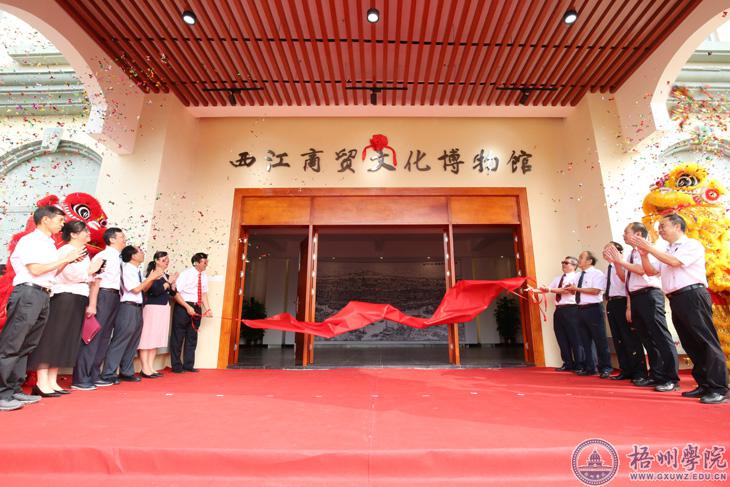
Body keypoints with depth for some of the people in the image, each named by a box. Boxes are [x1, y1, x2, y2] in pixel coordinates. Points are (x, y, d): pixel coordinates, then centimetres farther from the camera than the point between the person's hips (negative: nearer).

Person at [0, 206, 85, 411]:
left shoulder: (49, 245, 18)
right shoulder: (30, 240, -5)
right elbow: (36, 270, -14)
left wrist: (68, 261, 9)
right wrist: (65, 258, -10)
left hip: (43, 296, 8)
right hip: (28, 293, -8)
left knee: (27, 346, 10)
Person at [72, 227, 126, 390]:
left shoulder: (117, 258, 16)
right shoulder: (104, 256, -9)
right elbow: (95, 280, -16)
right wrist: (92, 305, -21)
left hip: (114, 297, 9)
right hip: (103, 296, -9)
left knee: (104, 338, 13)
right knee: (93, 336, -5)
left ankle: (94, 376, 23)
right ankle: (80, 379, 4)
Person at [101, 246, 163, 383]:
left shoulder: (137, 270, 14)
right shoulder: (127, 268, -11)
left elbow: (143, 289, 15)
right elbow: (135, 289, -15)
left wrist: (152, 279, 2)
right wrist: (150, 278, -11)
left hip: (137, 308, 9)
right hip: (128, 308, -9)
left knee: (133, 342, 13)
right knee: (120, 341, -4)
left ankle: (126, 372, 23)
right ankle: (108, 374, 6)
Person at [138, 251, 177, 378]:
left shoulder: (166, 276, 14)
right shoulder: (152, 274, -6)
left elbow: (172, 293, 14)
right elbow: (155, 291, -18)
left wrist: (173, 283, -1)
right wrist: (169, 282, -9)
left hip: (164, 309, 8)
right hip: (153, 308, -7)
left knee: (156, 338, 9)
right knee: (148, 337, -4)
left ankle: (151, 368, 15)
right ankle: (145, 369, 1)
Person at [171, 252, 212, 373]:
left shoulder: (204, 276, 6)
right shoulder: (186, 273, -12)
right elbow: (175, 293, -15)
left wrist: (207, 309, -4)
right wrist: (187, 307, -20)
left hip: (197, 308, 6)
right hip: (183, 307, -6)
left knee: (192, 337, 11)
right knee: (178, 336, 4)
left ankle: (188, 365, 22)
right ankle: (176, 365, 17)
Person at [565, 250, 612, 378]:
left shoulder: (597, 274, -7)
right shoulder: (579, 275, 16)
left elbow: (595, 291, -19)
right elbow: (575, 291, 17)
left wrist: (577, 288, -16)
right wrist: (571, 289, -5)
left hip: (593, 309, -8)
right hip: (581, 310, 8)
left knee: (600, 340, 0)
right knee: (585, 341, 11)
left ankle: (605, 368, 12)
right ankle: (589, 368, 20)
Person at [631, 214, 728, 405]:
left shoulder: (692, 244, 0)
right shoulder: (665, 252, 21)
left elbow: (675, 261, -16)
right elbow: (651, 271, 16)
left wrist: (650, 248, -11)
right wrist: (644, 255, 1)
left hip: (693, 295, -8)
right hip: (676, 300, 8)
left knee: (706, 341, -7)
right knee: (690, 344, 10)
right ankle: (704, 385, 17)